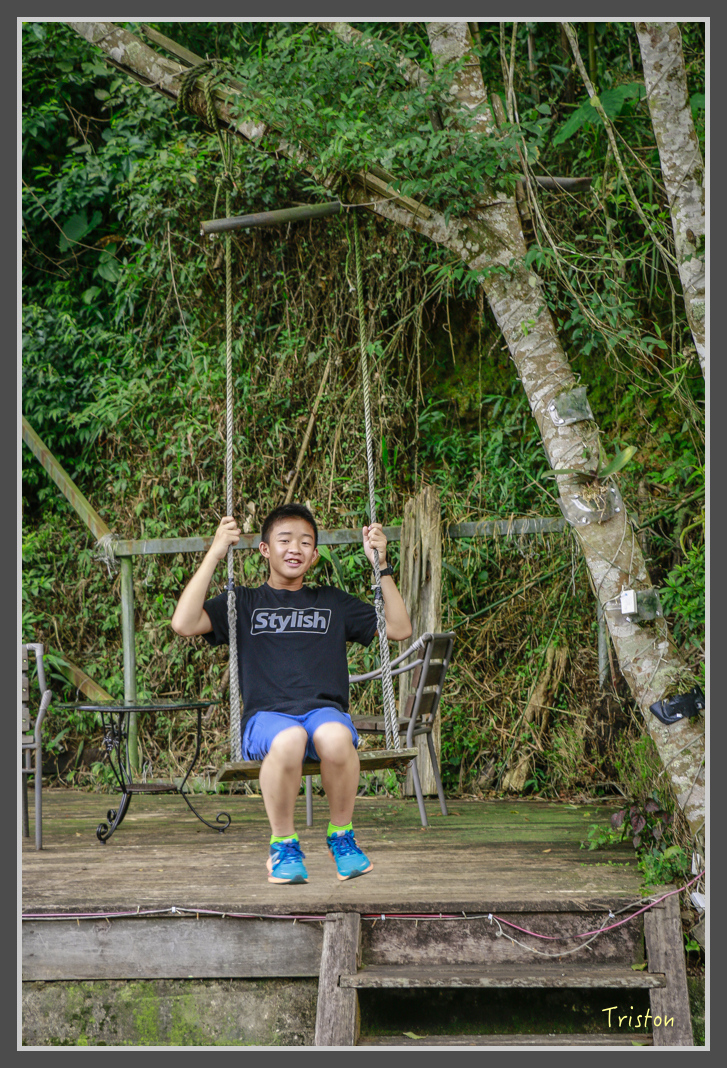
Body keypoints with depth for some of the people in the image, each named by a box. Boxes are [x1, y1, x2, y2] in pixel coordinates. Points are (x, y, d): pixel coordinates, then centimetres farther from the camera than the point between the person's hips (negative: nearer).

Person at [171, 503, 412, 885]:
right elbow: (184, 623, 2)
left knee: (335, 738, -37)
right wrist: (214, 555, 3)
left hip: (325, 710, 1)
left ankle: (341, 835, -12)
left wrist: (380, 566, 13)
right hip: (266, 715, -1)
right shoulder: (244, 603, 19)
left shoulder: (333, 602, 25)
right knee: (288, 741, -39)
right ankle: (283, 844, -16)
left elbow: (399, 629, 19)